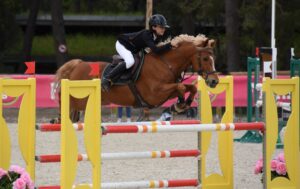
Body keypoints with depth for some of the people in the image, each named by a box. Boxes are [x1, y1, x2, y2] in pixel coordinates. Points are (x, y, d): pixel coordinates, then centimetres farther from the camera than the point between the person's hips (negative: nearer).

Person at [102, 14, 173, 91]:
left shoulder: (158, 37, -12)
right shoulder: (146, 35, -37)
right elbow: (156, 50, -49)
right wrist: (170, 45, -55)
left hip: (134, 49, 9)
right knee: (130, 61, -34)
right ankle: (107, 79, -28)